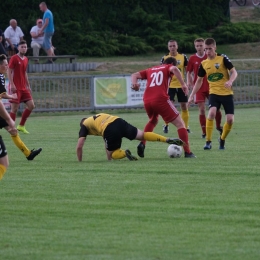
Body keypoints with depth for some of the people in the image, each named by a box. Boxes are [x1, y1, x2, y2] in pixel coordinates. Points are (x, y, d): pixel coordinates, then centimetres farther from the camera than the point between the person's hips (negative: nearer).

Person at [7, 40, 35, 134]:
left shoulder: (26, 59, 14)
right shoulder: (14, 58, -7)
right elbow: (9, 71, -10)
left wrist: (28, 86, 20)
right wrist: (12, 84, -19)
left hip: (23, 88, 7)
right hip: (16, 88, -7)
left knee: (31, 105, 2)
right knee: (14, 108, -6)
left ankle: (21, 126, 13)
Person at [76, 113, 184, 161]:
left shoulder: (84, 126, 27)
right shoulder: (99, 116, 43)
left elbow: (79, 147, 16)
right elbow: (107, 141, 48)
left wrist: (79, 162, 29)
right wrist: (108, 158, 51)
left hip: (110, 130, -5)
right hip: (118, 121, 5)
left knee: (113, 154, 13)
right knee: (142, 135, 6)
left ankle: (124, 153, -19)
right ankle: (167, 140, -12)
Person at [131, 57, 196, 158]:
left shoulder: (150, 70, 29)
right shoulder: (168, 68, 14)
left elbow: (134, 75, 19)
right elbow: (174, 69, -11)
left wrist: (134, 83, -1)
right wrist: (183, 84, -13)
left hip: (147, 101, 6)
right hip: (161, 99, -6)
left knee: (153, 121, 36)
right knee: (180, 123, 5)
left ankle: (142, 144, 19)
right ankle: (187, 152, -3)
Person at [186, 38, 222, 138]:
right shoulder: (192, 58, 2)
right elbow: (189, 72, 8)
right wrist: (189, 82, -8)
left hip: (210, 87, 1)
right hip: (199, 87, -1)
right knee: (202, 109, -6)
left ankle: (218, 126, 24)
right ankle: (204, 132, 0)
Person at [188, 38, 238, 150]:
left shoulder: (222, 58, -6)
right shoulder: (204, 63, 5)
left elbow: (234, 72, -8)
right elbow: (199, 80, 16)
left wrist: (230, 81, -29)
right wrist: (192, 95, 11)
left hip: (227, 93, -2)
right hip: (214, 93, 2)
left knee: (230, 120, -8)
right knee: (212, 113, -26)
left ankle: (222, 140, 21)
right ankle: (208, 142, -18)